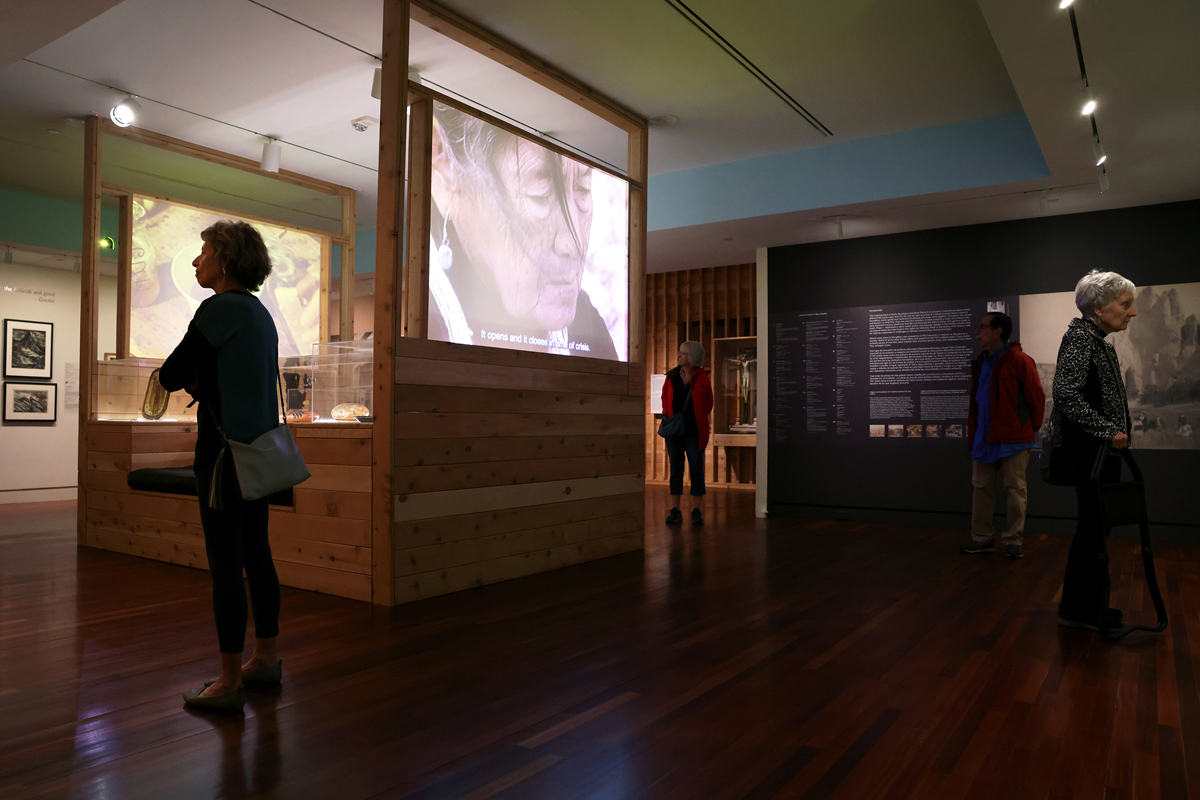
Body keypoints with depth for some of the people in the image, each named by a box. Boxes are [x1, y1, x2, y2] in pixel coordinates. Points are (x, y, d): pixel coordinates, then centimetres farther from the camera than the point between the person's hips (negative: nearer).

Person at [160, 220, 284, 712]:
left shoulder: (221, 307, -12)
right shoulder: (260, 313, 15)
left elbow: (170, 376, -9)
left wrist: (187, 376, 12)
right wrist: (200, 380, 7)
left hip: (227, 447, -9)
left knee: (225, 563, -4)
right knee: (256, 554, 14)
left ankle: (229, 684, 3)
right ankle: (265, 659, 25)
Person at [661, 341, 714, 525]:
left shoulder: (702, 378, 0)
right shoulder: (672, 376, 6)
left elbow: (708, 403, 9)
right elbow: (665, 398, 17)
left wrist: (699, 419, 2)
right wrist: (667, 415, 4)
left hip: (694, 431, -2)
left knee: (696, 468, 1)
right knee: (675, 468, 5)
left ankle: (696, 511, 10)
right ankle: (674, 510, 10)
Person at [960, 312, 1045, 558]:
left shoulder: (1018, 360, -11)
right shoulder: (981, 362, 12)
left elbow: (1036, 397, -8)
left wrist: (1032, 428, 1)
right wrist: (972, 432, 14)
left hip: (1012, 439, -7)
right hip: (984, 438, 7)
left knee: (1015, 489, 2)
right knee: (981, 487, 10)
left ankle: (1013, 541, 11)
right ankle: (982, 538, 19)